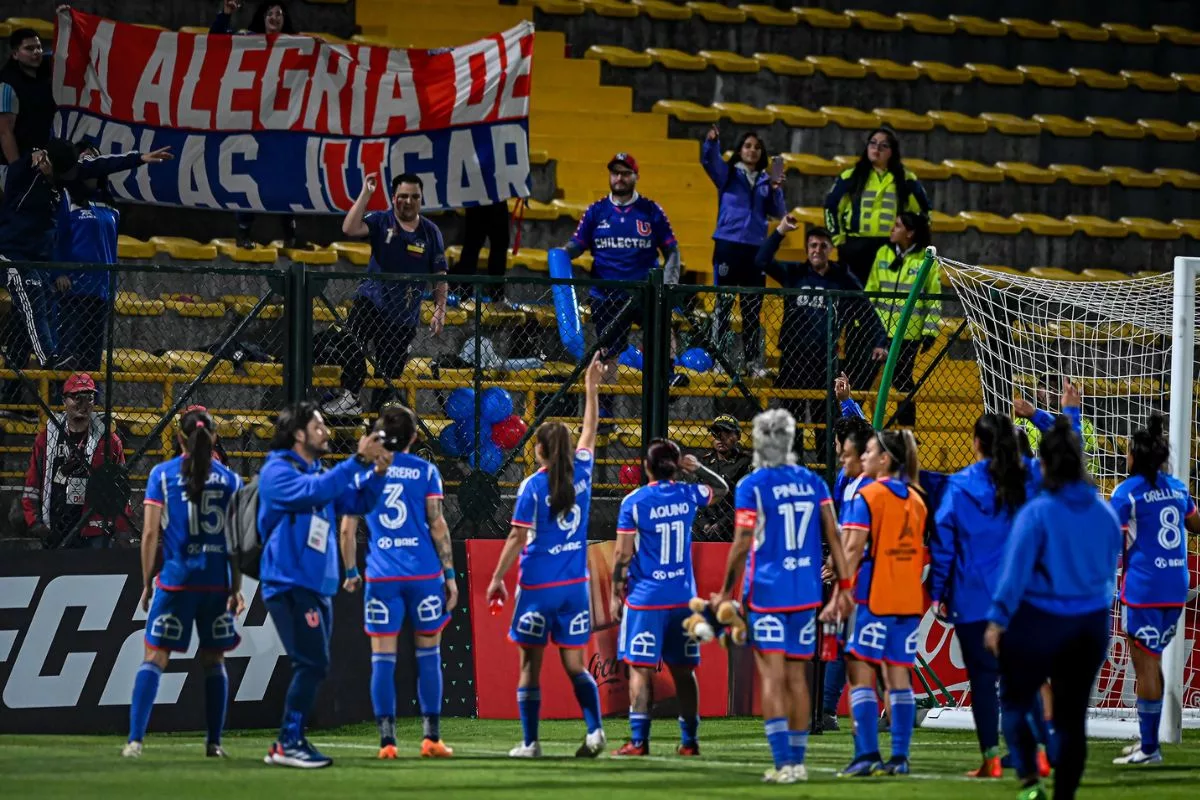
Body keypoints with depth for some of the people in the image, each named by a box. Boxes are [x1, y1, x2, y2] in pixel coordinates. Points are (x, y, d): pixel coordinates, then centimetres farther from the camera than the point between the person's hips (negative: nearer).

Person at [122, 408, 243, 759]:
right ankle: (214, 742, 13)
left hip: (176, 578, -2)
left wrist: (147, 583, 5)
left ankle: (135, 739, -11)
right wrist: (236, 587, 9)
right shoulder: (230, 479, 4)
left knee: (154, 657, 0)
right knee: (214, 661, 13)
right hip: (218, 581, 2)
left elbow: (150, 533, -2)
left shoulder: (162, 474, 0)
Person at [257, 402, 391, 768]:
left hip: (318, 587, 9)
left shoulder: (319, 473, 16)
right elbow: (313, 491, -27)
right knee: (312, 663, -15)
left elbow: (359, 502, 15)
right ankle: (289, 744, -11)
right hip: (290, 584, -9)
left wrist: (378, 472, -3)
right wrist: (359, 460, -27)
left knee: (313, 668, 10)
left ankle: (288, 744, 15)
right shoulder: (277, 471, -9)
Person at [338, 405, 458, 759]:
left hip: (381, 575, 0)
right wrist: (449, 574, 2)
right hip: (424, 572, 0)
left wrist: (351, 572, 14)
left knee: (382, 658, 1)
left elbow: (347, 528, 4)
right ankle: (431, 737, 7)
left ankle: (387, 740, -4)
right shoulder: (425, 471, 2)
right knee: (428, 653, 9)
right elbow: (438, 525, -2)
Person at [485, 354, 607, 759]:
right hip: (575, 585, 4)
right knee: (575, 665, 6)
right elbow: (589, 431, 18)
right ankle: (595, 728, -14)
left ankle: (530, 742, 7)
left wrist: (498, 578, -3)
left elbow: (518, 538, -10)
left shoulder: (533, 486, -10)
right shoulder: (581, 473, 1)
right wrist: (591, 389, 29)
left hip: (538, 586, -4)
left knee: (530, 665, 5)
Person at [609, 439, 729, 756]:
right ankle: (689, 740, 12)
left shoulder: (633, 502, -8)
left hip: (645, 597, -4)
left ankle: (639, 741, -7)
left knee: (640, 669, -2)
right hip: (683, 597, 4)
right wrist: (697, 469, 8)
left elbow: (623, 554, -8)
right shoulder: (688, 495, 2)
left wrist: (615, 594, 1)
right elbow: (721, 488, 24)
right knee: (683, 671, 10)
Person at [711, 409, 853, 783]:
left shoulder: (752, 486, -7)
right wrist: (844, 586, 8)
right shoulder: (813, 482, 7)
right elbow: (833, 535, 4)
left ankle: (784, 762, -14)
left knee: (773, 678, -6)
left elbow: (743, 543, -9)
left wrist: (725, 592, -1)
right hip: (807, 592, 5)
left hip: (767, 593, -5)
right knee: (797, 678, 11)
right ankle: (797, 761, 14)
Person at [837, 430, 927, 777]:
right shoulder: (915, 500, 12)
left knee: (860, 672, -4)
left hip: (873, 596, -6)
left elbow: (854, 549, -13)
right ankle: (899, 757, 4)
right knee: (899, 676, 7)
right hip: (909, 600, 6)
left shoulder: (867, 496, -8)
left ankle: (867, 755, -11)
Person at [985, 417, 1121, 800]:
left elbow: (1016, 569, -16)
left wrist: (998, 619, -10)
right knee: (1072, 717, 11)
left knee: (1015, 705, 7)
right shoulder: (1105, 513, 0)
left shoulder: (1037, 512, -15)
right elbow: (1110, 570, 9)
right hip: (1091, 625, 4)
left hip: (1039, 622, -4)